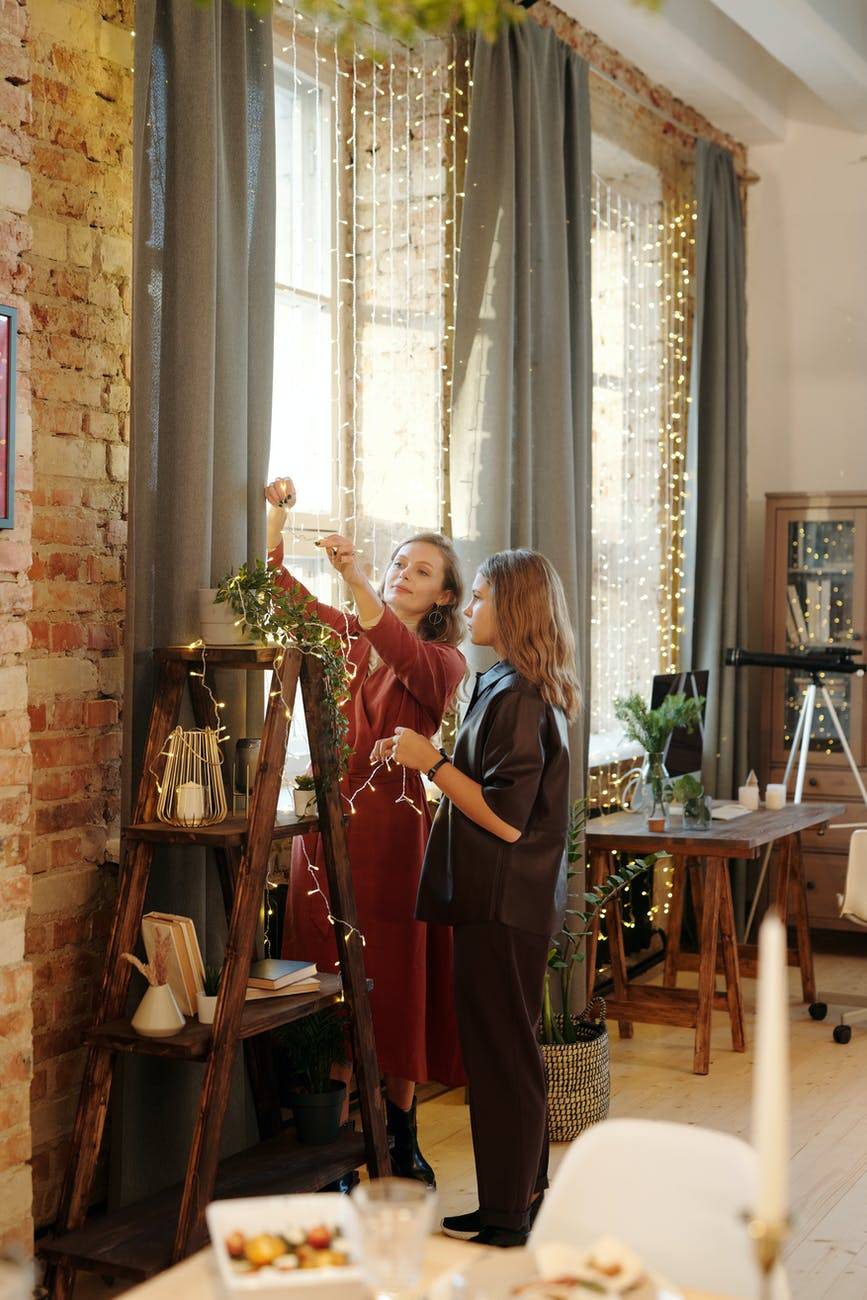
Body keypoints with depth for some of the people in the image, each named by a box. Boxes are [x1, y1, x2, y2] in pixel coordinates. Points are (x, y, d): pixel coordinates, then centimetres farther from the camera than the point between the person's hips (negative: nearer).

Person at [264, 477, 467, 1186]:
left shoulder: (444, 661, 3)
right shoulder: (344, 634, 12)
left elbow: (404, 655, -20)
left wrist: (360, 583, -33)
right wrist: (277, 516, -14)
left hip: (395, 830, -2)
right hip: (329, 825, 2)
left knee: (396, 981, 4)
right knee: (333, 983, 3)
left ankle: (401, 1139, 18)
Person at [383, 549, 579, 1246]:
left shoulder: (516, 697, -19)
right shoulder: (521, 687, 12)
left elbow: (506, 818, -23)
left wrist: (432, 762, -17)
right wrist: (427, 756, 8)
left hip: (502, 907, -10)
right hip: (514, 900, 10)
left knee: (499, 1052, 0)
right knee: (511, 1051, 18)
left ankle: (507, 1216, 11)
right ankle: (528, 1191, 29)